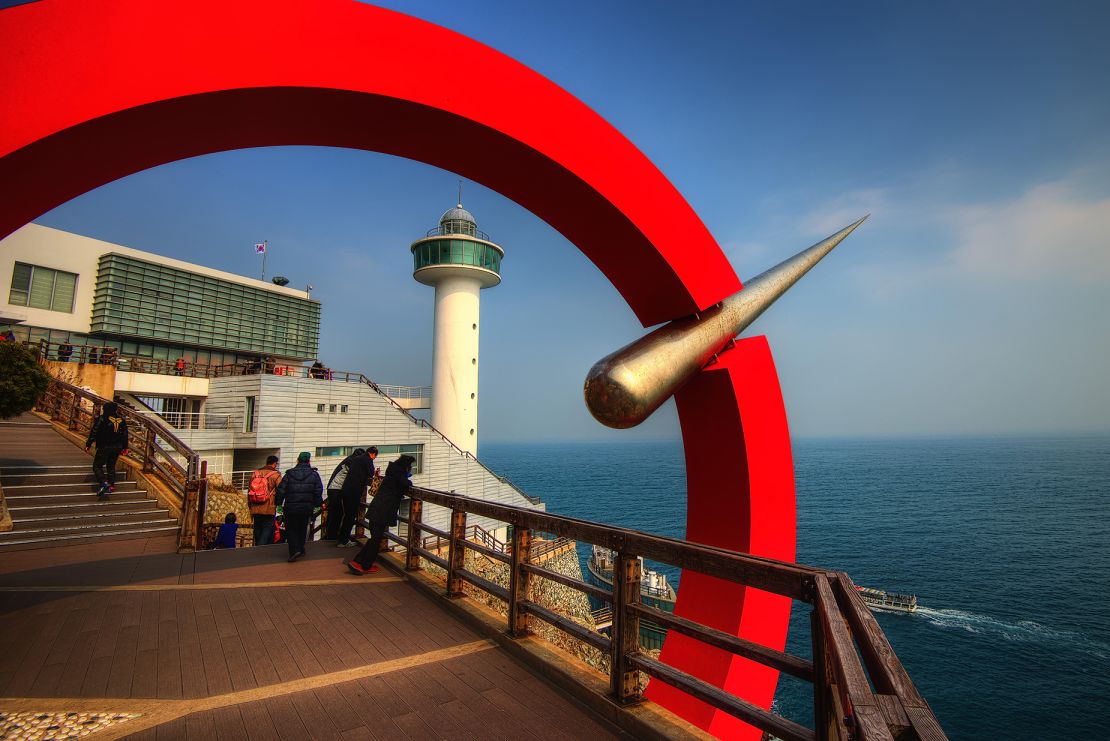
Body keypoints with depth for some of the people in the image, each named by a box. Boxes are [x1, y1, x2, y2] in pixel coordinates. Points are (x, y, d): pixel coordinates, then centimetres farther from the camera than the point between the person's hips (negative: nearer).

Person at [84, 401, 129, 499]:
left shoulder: (102, 419, -9)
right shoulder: (122, 420, 7)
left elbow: (94, 432, -8)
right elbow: (125, 435, 12)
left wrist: (88, 444, 0)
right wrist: (125, 448, 20)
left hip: (104, 447, -5)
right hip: (117, 447, 5)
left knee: (97, 466, 1)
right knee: (111, 466, 17)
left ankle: (104, 482, -19)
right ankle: (111, 485, 15)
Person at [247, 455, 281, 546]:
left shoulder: (255, 473, 9)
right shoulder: (276, 475, -8)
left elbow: (249, 491, 14)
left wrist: (250, 506, 22)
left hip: (256, 509, 5)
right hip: (269, 509, -5)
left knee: (258, 530, 16)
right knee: (268, 530, -1)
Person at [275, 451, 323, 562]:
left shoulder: (289, 474, 0)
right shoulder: (314, 474, -1)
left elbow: (281, 490, -1)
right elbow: (318, 491, -1)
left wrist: (278, 502, 9)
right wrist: (318, 503, 9)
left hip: (291, 507, -1)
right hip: (307, 508, 1)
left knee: (291, 529, 7)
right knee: (302, 528, 20)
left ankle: (294, 550, -10)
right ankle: (300, 548, 26)